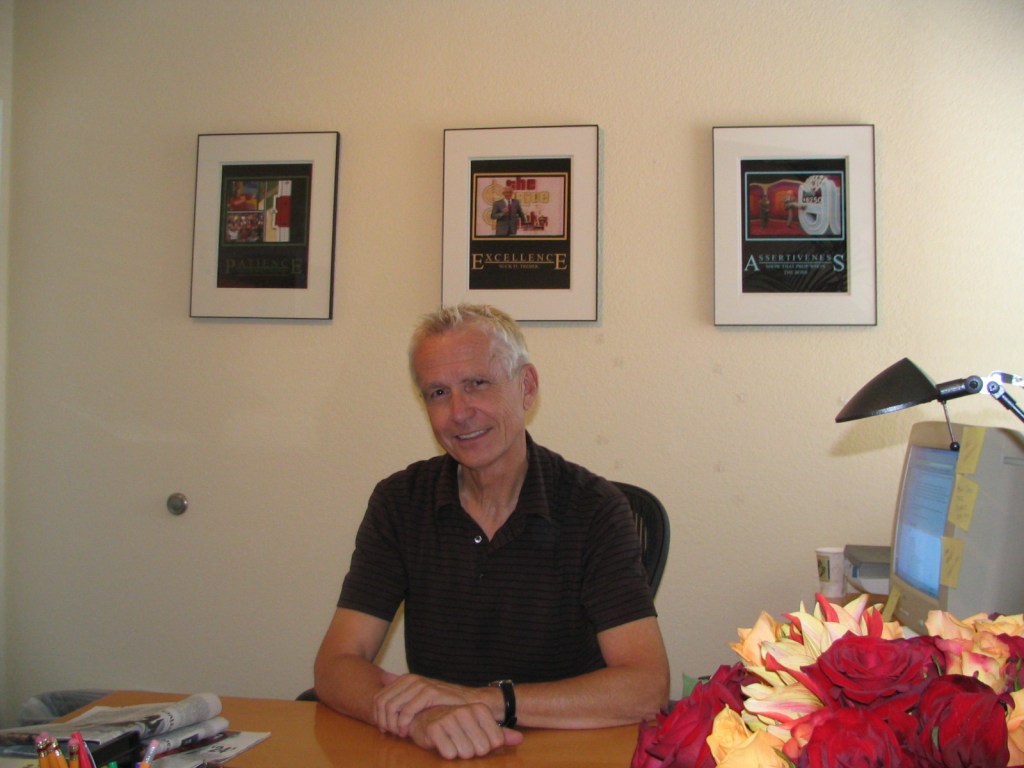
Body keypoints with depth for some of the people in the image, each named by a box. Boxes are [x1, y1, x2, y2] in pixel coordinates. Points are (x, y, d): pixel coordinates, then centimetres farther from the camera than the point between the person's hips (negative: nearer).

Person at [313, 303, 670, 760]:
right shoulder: (399, 503, -1)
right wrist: (423, 719, -26)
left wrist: (484, 700, -24)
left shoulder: (594, 509, -8)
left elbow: (647, 688, -16)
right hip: (433, 757, 1)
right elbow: (335, 667, -6)